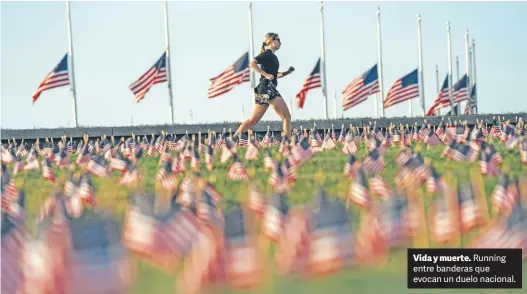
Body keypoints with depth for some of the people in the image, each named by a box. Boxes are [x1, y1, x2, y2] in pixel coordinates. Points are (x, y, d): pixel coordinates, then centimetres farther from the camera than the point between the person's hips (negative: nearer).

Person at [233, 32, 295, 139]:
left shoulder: (272, 56, 22)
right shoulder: (267, 54, -6)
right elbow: (252, 63, -20)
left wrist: (287, 72, 16)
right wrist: (266, 75, -21)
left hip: (263, 90, 10)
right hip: (267, 87, -10)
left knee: (253, 120, 6)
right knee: (286, 116, -6)